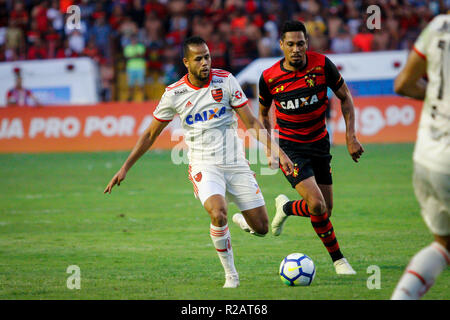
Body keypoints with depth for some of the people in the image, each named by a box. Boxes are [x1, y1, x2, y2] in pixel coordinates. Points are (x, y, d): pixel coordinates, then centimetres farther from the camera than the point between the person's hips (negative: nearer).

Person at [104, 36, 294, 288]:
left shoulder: (225, 80, -3)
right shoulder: (174, 94, -4)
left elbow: (251, 122, 2)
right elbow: (150, 134, 8)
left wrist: (277, 151, -7)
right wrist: (125, 168, 5)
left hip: (236, 163, 2)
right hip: (204, 165, -2)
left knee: (261, 228, 0)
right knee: (218, 214, -31)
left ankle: (241, 220, 39)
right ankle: (231, 274, -12)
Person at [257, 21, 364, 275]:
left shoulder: (322, 64, -12)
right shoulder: (269, 77, -13)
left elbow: (345, 97, 1)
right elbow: (263, 113, 6)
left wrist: (351, 137, -5)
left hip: (319, 142, 3)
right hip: (290, 147, -3)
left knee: (326, 210, 7)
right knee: (317, 206, -19)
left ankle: (286, 208, 37)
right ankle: (338, 258, 1)